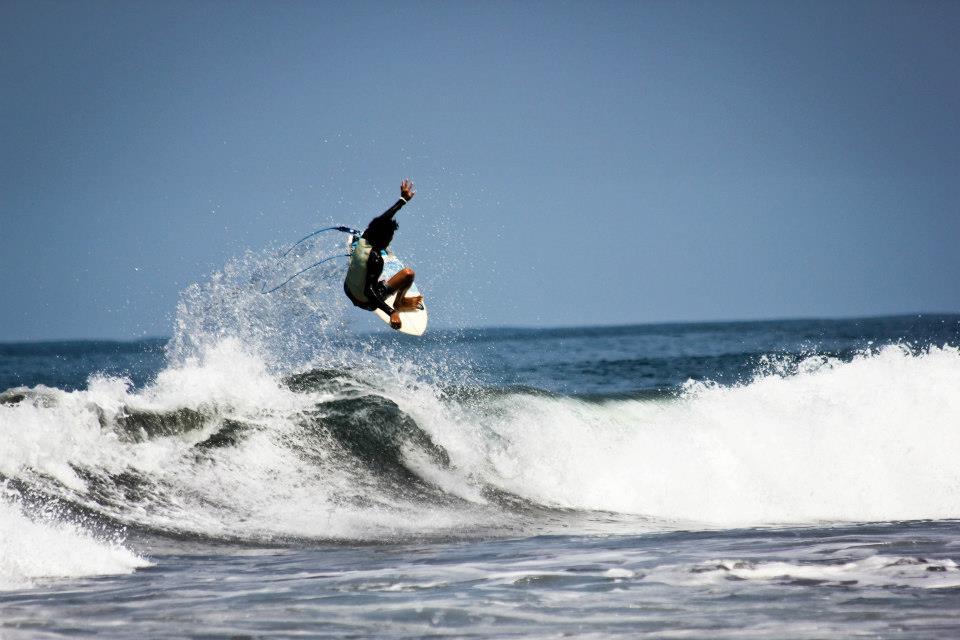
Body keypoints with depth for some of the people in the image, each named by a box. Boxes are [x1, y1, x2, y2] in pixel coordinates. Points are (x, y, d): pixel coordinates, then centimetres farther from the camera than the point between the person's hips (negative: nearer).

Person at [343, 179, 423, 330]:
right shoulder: (375, 259, -35)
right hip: (366, 302, -8)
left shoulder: (363, 240, -15)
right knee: (408, 273, -10)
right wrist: (391, 312, -46)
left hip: (349, 292, 8)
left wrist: (403, 199, 11)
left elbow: (382, 219, 1)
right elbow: (368, 292, -39)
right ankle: (399, 303, 17)